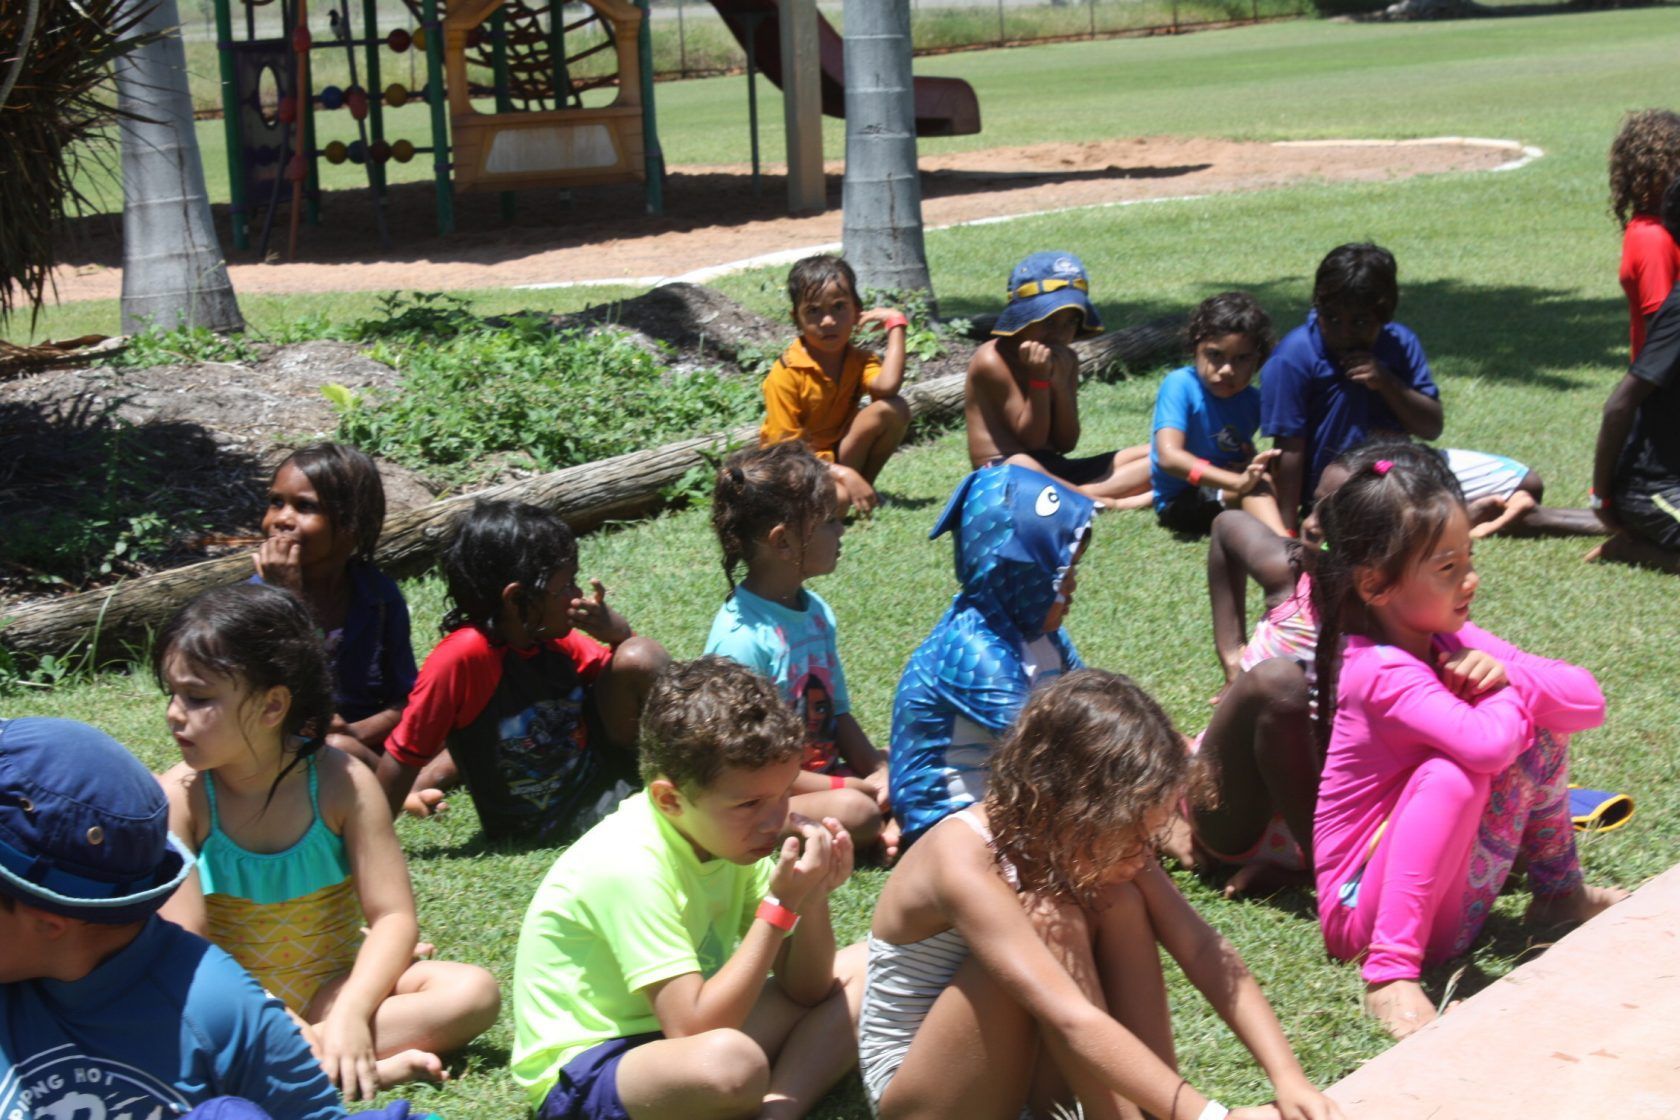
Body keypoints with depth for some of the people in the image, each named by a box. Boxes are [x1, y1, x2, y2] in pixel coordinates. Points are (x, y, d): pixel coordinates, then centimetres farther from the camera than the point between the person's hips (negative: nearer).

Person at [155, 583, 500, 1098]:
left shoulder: (340, 783, -10)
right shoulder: (180, 797, -11)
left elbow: (393, 916, -13)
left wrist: (350, 1013, -29)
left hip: (333, 987, 0)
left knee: (474, 990, -22)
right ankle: (376, 1063, -33)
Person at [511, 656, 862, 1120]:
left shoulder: (728, 832, -3)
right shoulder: (630, 866, -25)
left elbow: (805, 989, 1)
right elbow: (694, 1030, -30)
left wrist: (812, 898, -18)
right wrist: (780, 907, -29)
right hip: (583, 1075, -9)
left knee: (863, 972, 2)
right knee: (730, 1061, -40)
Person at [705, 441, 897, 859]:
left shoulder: (816, 611, 6)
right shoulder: (741, 636, -21)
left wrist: (877, 769, -6)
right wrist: (852, 787, -19)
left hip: (823, 771, 9)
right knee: (855, 811, -32)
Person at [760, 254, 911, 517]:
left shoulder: (858, 359, -4)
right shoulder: (786, 374, -18)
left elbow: (887, 386, -29)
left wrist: (896, 323, -19)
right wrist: (841, 474, -30)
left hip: (840, 458, 6)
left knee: (893, 409, -18)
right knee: (837, 498, -39)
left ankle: (864, 484, -4)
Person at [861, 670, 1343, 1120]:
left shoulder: (1097, 837, -11)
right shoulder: (965, 861, -33)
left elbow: (1201, 948, -15)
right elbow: (1070, 1019, -42)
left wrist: (1287, 1076, -26)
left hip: (1026, 1067, 7)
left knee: (1119, 903, -16)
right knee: (1047, 918, -29)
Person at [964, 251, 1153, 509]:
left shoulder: (1066, 360, 10)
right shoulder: (993, 360, -10)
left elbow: (1066, 444, 3)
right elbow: (1031, 442, -10)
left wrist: (1059, 383, -10)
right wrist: (1039, 379, -21)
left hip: (1055, 471, 7)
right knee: (1021, 466, -44)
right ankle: (1110, 503, -31)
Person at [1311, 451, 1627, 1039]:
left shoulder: (1450, 638, 1)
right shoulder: (1382, 672, -25)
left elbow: (1589, 701, -1)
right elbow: (1487, 744, -41)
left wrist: (1509, 674, -21)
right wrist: (1513, 695, -18)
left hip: (1452, 892, 8)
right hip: (1366, 908, -8)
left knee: (1539, 728, 1)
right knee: (1451, 774, -34)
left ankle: (1559, 890, 15)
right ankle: (1389, 974, -32)